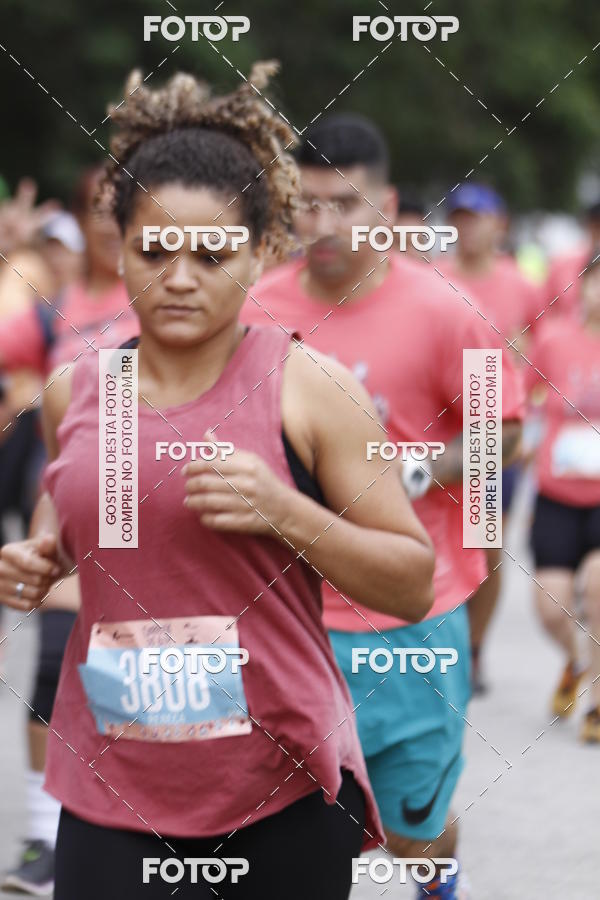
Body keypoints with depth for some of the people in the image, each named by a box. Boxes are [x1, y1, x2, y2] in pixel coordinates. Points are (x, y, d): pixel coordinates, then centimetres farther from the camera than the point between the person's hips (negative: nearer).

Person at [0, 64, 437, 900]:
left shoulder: (308, 388, -6)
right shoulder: (72, 393, 5)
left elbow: (414, 588, -4)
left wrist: (284, 511, -17)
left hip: (282, 796, -2)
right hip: (110, 795, 3)